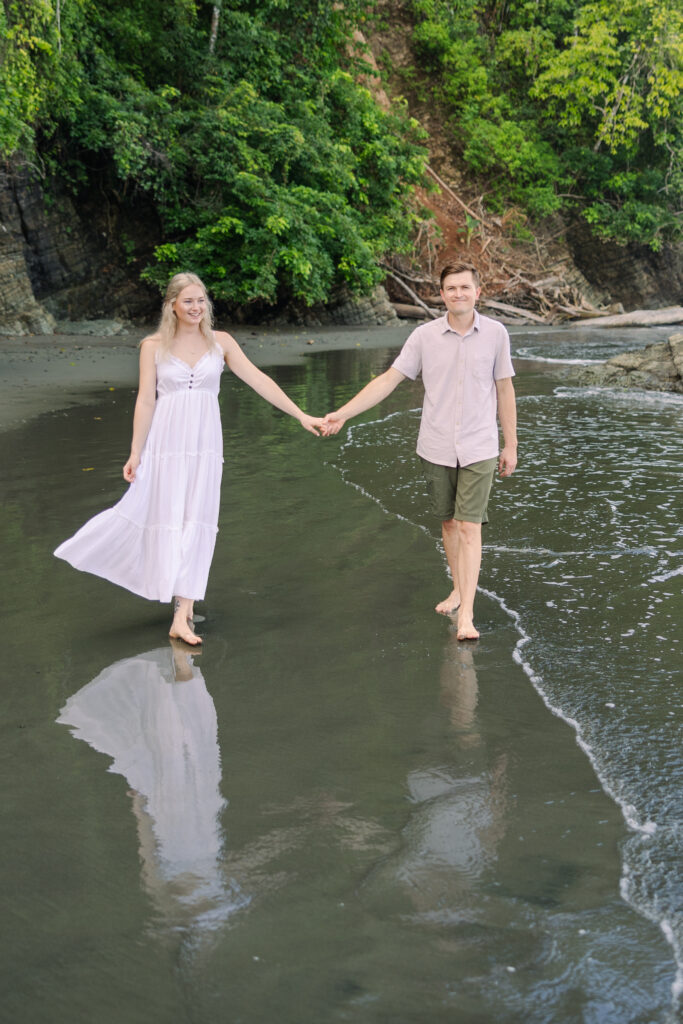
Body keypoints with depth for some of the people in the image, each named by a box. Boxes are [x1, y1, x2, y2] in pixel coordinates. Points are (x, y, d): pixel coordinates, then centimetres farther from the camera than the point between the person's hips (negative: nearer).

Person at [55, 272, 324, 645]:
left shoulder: (220, 342, 4)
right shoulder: (154, 346, 1)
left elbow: (258, 380, 0)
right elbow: (145, 401, 1)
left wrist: (300, 415, -5)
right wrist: (135, 453, -1)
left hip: (205, 442, 1)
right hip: (166, 442, -1)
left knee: (195, 522, 0)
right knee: (171, 519, 0)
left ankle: (182, 615, 4)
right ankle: (182, 613, 8)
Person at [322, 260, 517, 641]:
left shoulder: (495, 333, -3)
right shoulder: (425, 335, -2)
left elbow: (504, 389, 5)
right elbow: (389, 379, 0)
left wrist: (511, 445, 6)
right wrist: (343, 413, -6)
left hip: (479, 448, -2)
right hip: (437, 448, 2)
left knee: (470, 527, -8)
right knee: (448, 522, 14)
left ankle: (466, 614, -8)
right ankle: (459, 589, 33)